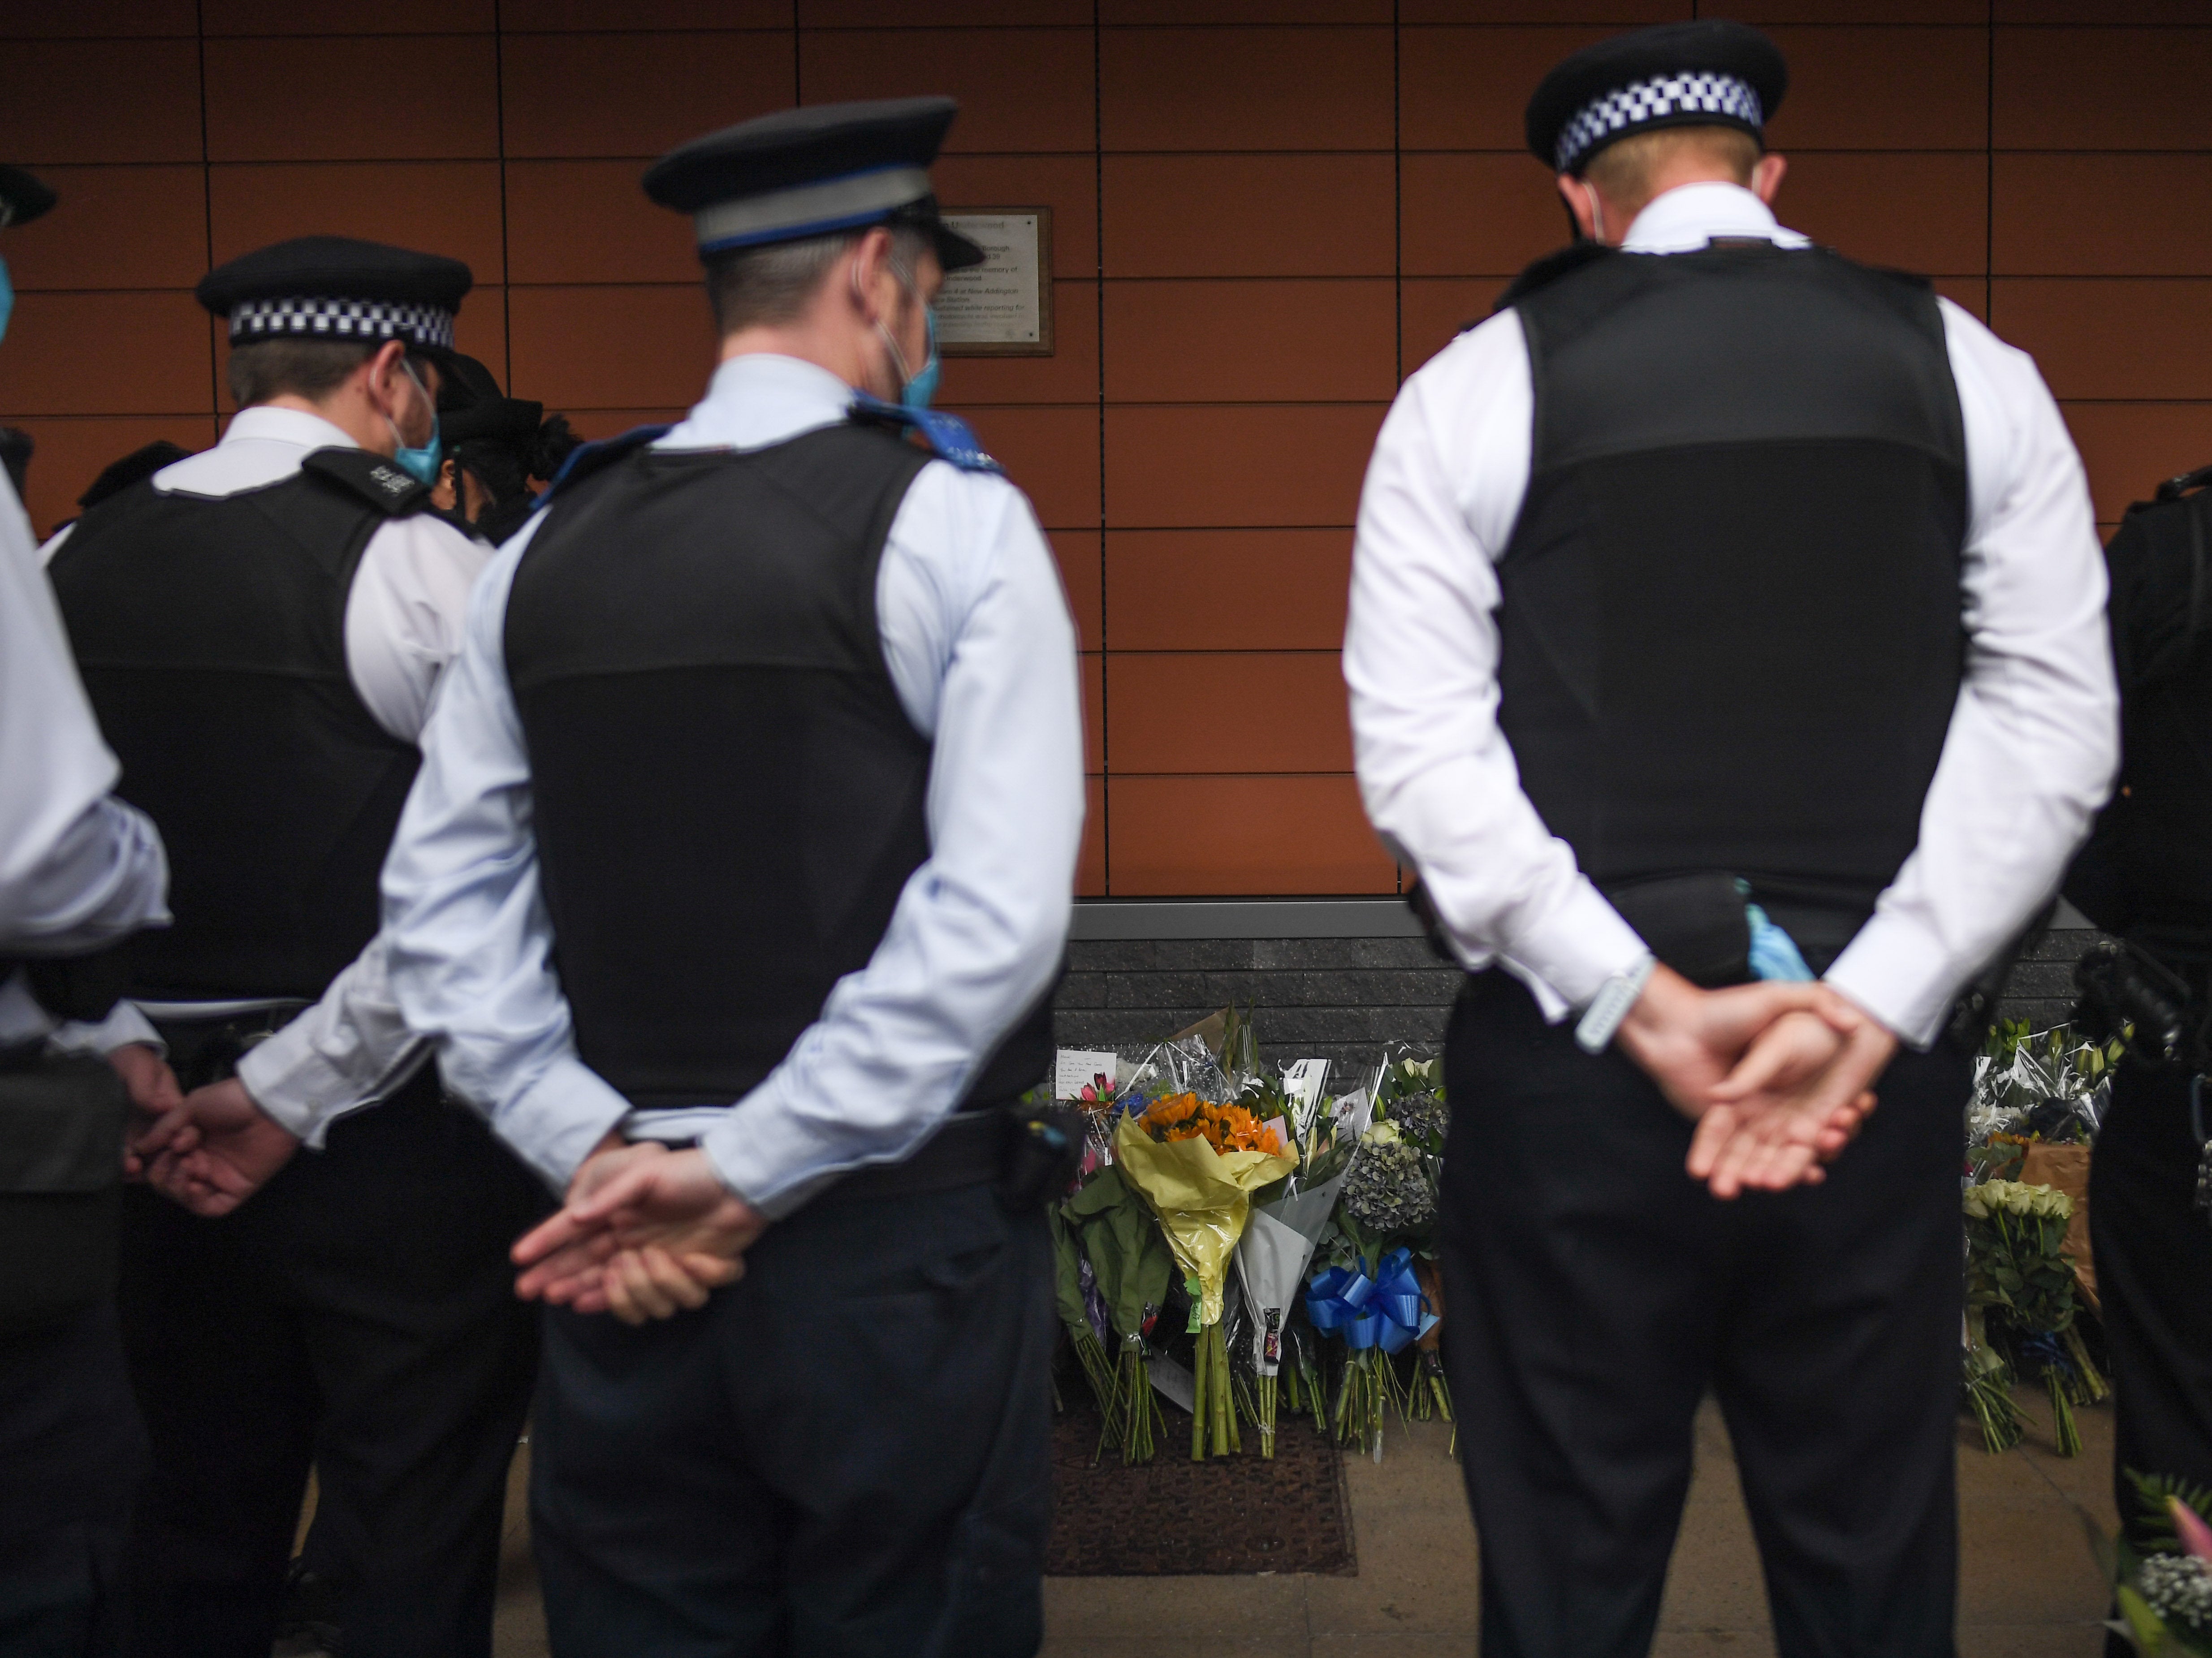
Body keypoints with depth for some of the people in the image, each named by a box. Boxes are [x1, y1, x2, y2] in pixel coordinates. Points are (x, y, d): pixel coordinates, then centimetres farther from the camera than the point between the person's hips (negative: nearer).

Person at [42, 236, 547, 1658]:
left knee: (196, 1537, 18)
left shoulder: (68, 563, 5)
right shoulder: (419, 567, -12)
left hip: (158, 1129, 6)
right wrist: (293, 1095, -12)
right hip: (393, 1143, -5)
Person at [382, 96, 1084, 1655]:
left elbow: (444, 905, 3)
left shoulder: (549, 547, 5)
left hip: (628, 1250, 4)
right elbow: (998, 910, -16)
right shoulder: (951, 519, -8)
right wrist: (750, 1170, -13)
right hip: (899, 1237, -4)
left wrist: (597, 1150, 0)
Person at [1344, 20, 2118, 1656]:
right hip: (1873, 1049, 2)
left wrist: (1640, 1007, -11)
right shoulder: (1968, 369, 6)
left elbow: (1418, 748, -8)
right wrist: (1866, 1010, -9)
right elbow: (2051, 724, -2)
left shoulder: (1477, 387, 0)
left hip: (1575, 1050, -1)